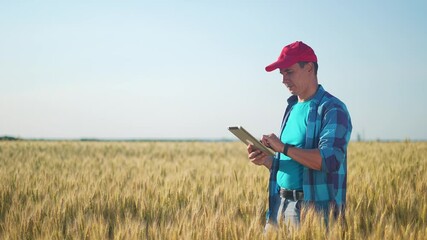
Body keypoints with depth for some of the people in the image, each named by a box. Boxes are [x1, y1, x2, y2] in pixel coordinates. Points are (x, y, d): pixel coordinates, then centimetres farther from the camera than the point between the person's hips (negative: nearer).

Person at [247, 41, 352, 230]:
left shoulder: (332, 109, -9)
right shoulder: (292, 107, 16)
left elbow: (330, 160, -22)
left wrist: (284, 148, -20)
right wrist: (265, 160, 1)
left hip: (313, 207, -7)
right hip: (279, 204, 7)